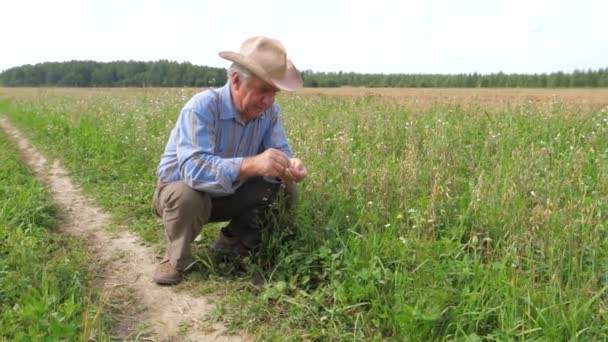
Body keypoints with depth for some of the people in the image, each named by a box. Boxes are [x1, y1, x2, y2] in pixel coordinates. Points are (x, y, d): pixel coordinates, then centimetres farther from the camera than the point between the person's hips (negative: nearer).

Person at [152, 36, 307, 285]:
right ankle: (176, 258, -7)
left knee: (284, 188, -11)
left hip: (227, 195, 5)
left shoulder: (270, 111, -12)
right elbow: (194, 169, -44)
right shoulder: (201, 107, -32)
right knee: (188, 197, -39)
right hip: (179, 189, -5)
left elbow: (281, 151, -11)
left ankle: (232, 245, 8)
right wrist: (252, 164, -57)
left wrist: (290, 165, -38)